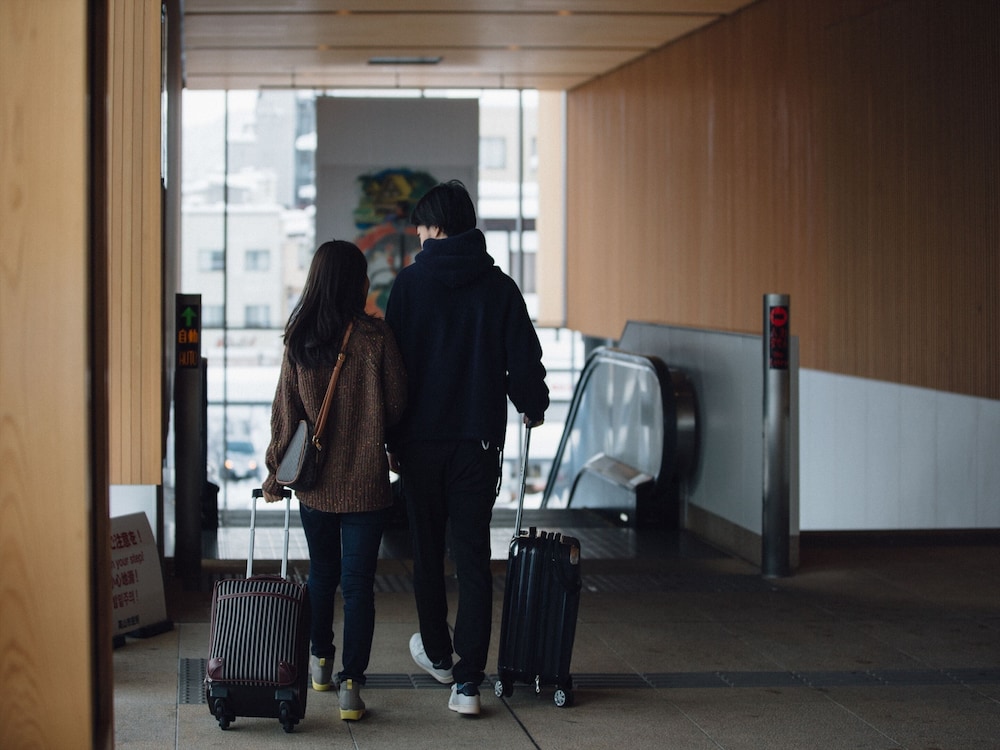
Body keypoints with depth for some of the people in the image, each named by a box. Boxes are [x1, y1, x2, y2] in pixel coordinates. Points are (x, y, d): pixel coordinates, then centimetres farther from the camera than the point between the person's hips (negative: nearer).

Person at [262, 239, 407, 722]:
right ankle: (351, 684, -3)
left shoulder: (299, 341, -4)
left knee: (322, 572, 20)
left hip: (315, 482, 3)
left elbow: (285, 412, 0)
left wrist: (276, 474, 10)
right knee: (358, 582, 1)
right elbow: (398, 405, -3)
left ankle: (320, 662, 36)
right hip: (365, 482, -3)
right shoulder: (376, 338, -11)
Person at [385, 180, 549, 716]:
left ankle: (438, 654, 32)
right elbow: (524, 362, 0)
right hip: (478, 442, 1)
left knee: (427, 552, 16)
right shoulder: (499, 287, 0)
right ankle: (468, 679, -6)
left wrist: (387, 437, 2)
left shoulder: (410, 283, -4)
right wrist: (533, 408, 21)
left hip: (420, 442, -1)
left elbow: (391, 362, -5)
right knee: (473, 559, 1)